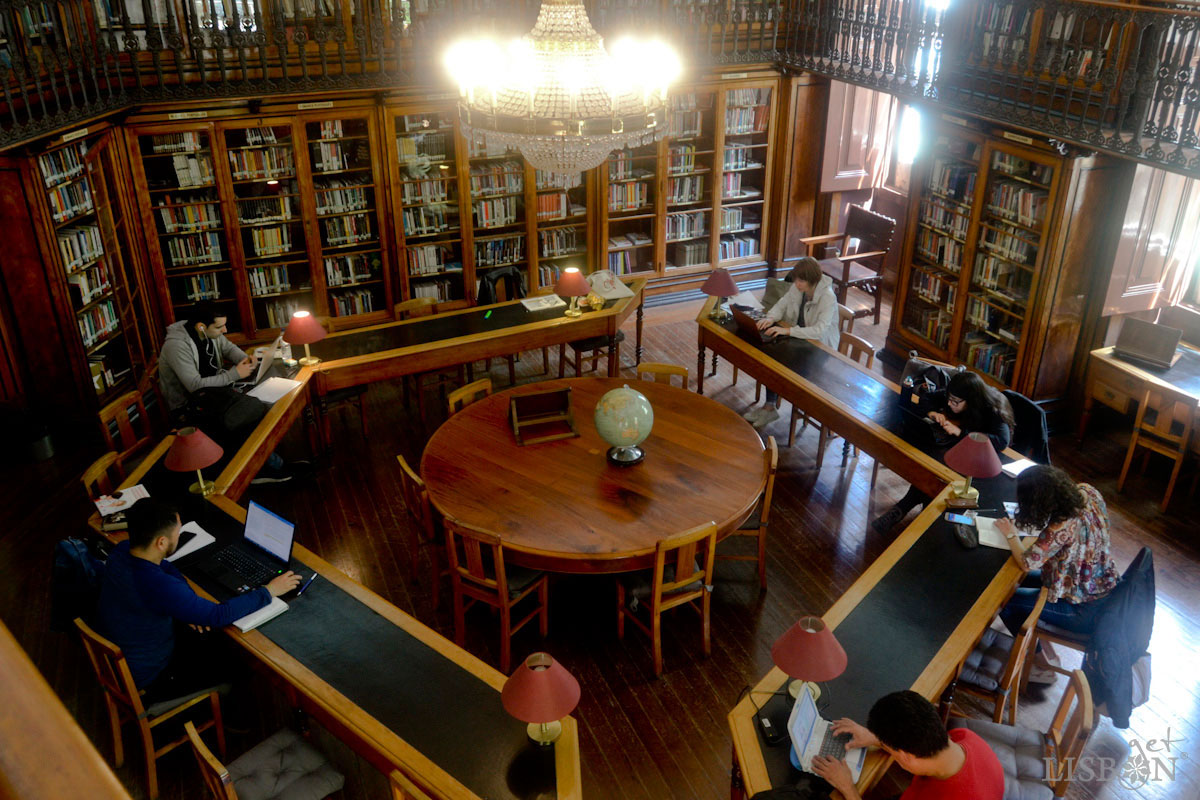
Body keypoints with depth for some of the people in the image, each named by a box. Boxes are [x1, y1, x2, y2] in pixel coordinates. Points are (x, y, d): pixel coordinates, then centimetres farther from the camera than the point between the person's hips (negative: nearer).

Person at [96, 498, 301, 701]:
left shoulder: (122, 550, -14)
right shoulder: (159, 586, -39)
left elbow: (164, 567, 7)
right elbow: (220, 616, -31)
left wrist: (190, 606, -7)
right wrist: (269, 591, -19)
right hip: (148, 678, -7)